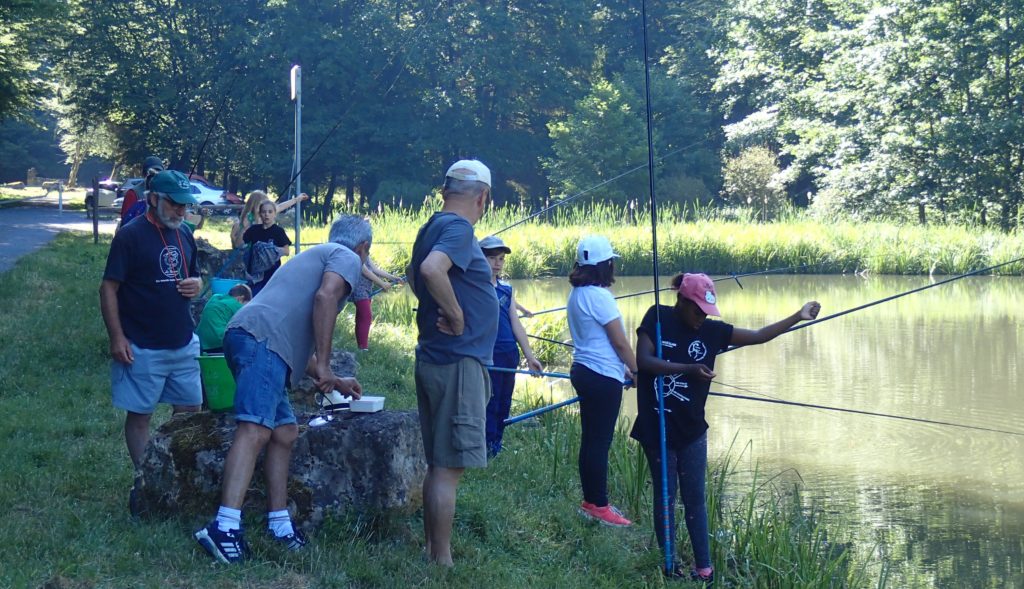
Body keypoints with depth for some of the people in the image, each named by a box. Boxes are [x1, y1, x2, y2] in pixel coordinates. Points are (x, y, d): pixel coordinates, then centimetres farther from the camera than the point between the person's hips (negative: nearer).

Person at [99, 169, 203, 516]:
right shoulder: (131, 236, -12)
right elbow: (109, 289, -12)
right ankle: (143, 484, 13)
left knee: (190, 409, 10)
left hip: (183, 344, 7)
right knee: (140, 415, 4)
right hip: (143, 348, -7)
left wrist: (196, 285, -3)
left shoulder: (184, 236, 9)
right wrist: (117, 338, -18)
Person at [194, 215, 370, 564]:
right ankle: (225, 528, -33)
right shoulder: (347, 258, 11)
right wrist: (322, 365, -10)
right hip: (262, 339, -10)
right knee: (255, 430, -21)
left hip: (247, 337, 10)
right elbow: (325, 297, -12)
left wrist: (335, 382, 53)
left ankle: (280, 524, 17)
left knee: (284, 433, 15)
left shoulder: (315, 256, 39)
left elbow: (298, 339, 45)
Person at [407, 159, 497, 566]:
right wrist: (457, 314, -21)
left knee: (438, 466, 15)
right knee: (448, 468, -7)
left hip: (434, 360, 10)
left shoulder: (432, 227, 15)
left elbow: (414, 273, 32)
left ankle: (433, 554, 22)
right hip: (458, 362, -10)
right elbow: (431, 269, -33)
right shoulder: (458, 228, -14)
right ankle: (443, 561, -4)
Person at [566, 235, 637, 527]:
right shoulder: (599, 296, -17)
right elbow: (619, 342, -14)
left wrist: (622, 369, 21)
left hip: (584, 370, 9)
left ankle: (591, 501, 20)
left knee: (591, 439, 14)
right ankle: (599, 506, 1)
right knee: (600, 441, -4)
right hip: (603, 377, -9)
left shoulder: (576, 294, 11)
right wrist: (638, 372, -1)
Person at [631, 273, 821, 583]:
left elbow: (757, 336, 5)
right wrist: (688, 368, -27)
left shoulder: (711, 330, 1)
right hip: (656, 427, -3)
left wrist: (798, 317, 0)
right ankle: (668, 564, 15)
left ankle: (704, 568, 9)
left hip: (691, 430, 3)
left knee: (695, 499, 5)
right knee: (665, 497, 6)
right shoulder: (658, 318, -7)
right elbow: (644, 359, -18)